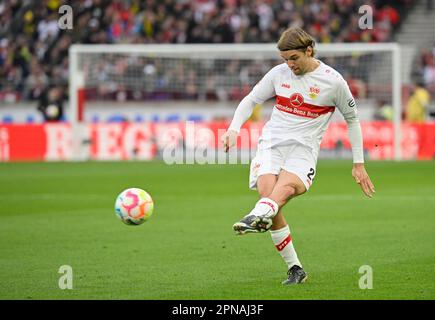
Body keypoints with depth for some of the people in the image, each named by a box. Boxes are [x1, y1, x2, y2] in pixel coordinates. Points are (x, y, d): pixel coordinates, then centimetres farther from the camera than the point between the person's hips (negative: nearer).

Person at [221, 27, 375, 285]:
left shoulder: (333, 81, 1)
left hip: (304, 148, -3)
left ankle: (257, 218, -66)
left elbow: (352, 119, 13)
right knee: (267, 192, -21)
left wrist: (359, 165, 13)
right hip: (272, 142, 3)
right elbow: (251, 100, 21)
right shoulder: (278, 74, 9)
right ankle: (295, 269, -12)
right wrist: (234, 129, 2)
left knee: (286, 187, -34)